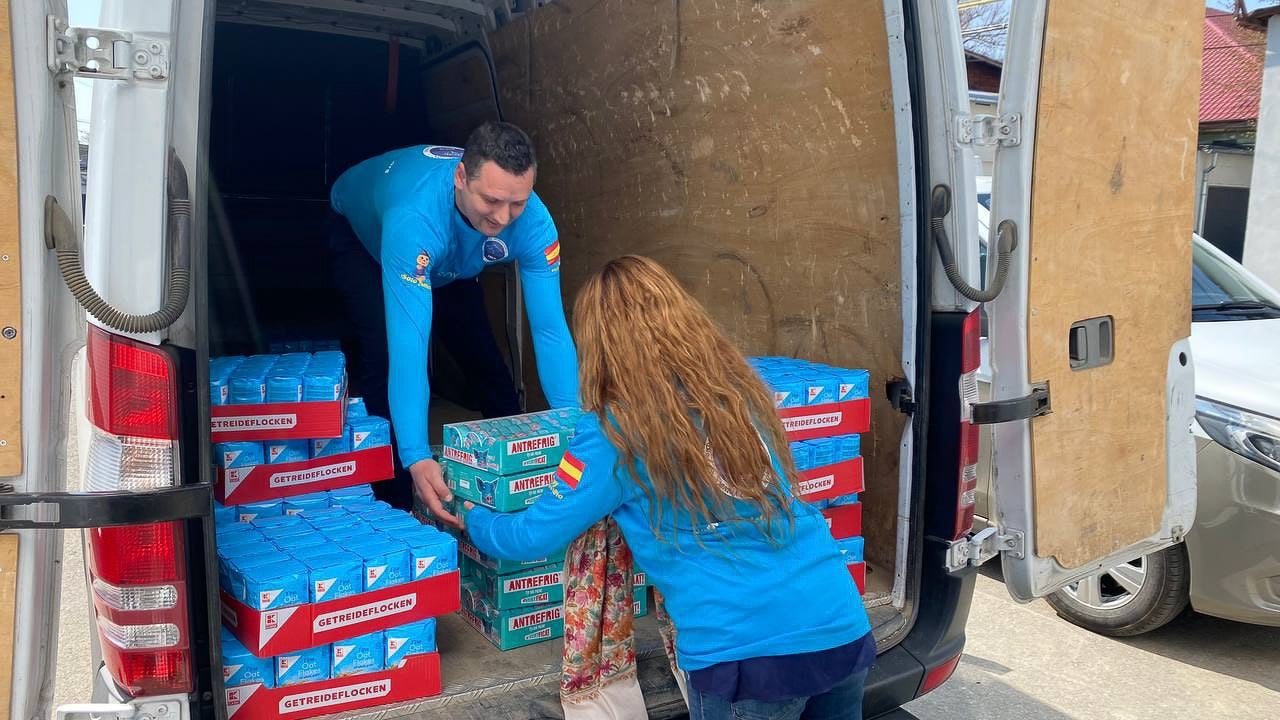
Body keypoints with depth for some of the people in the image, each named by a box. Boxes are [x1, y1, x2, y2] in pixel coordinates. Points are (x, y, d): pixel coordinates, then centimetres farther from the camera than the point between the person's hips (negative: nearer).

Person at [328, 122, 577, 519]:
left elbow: (550, 329, -34)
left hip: (451, 263, 4)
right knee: (388, 356, -24)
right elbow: (408, 340, -53)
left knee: (486, 360, 0)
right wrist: (417, 457, -60)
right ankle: (392, 505, -9)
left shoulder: (533, 222, -36)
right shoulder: (415, 218, -49)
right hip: (362, 235, -4)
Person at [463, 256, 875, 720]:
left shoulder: (615, 431, -8)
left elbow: (531, 538, 0)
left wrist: (471, 518, 22)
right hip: (843, 626, 6)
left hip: (746, 649, -5)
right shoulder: (740, 386, 7)